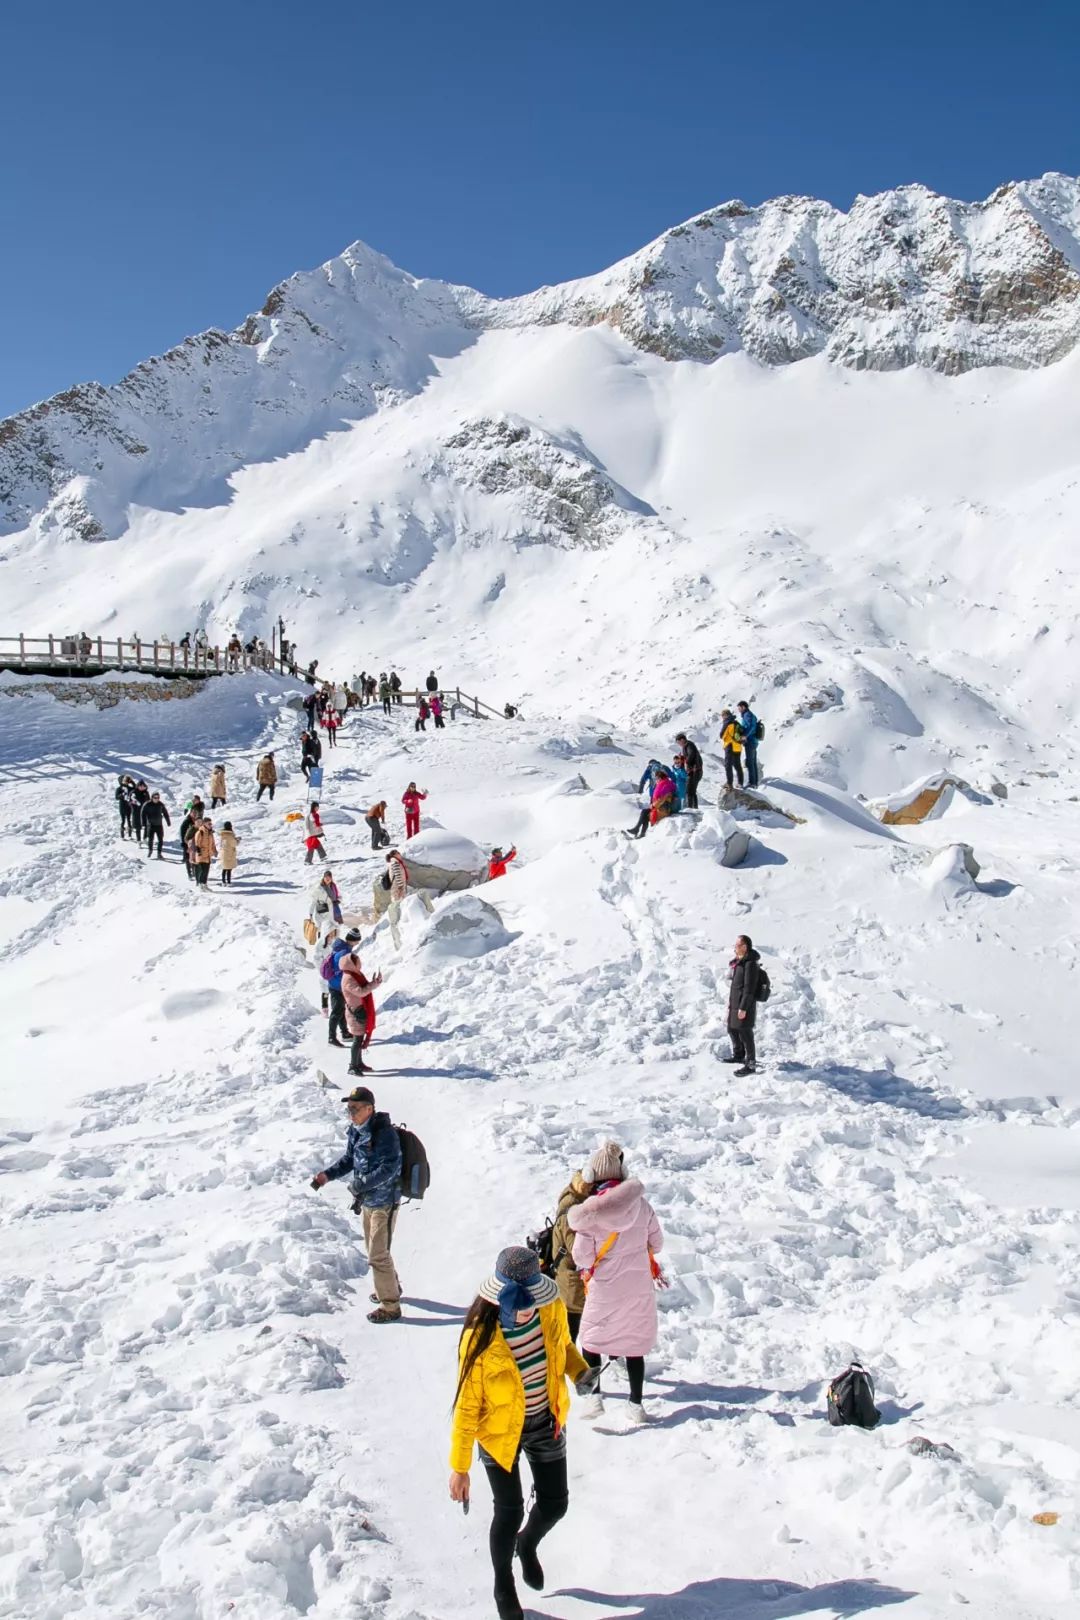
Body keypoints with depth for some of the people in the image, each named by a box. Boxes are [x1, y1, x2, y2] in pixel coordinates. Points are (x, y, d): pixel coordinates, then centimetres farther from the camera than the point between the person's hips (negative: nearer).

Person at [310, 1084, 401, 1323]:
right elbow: (349, 1159, 12)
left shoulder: (384, 1133, -25)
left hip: (384, 1202, -9)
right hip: (368, 1200, 9)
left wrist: (364, 1183, -31)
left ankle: (390, 1307, 7)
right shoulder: (355, 1130, 2)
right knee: (374, 1249, 23)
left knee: (378, 1255, -5)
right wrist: (328, 1174, -3)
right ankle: (392, 1287, 44)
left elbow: (390, 1167, -28)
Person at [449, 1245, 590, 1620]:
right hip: (500, 1431, -4)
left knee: (554, 1504, 14)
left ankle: (528, 1545, 50)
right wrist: (459, 1466, -13)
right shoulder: (481, 1338, -29)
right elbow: (466, 1406, -19)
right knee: (509, 1512, 5)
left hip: (546, 1422, 4)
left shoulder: (551, 1308, -19)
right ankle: (504, 1587, 34)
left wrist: (579, 1370, -12)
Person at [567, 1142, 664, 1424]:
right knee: (635, 1343, 13)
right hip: (640, 1284, 3)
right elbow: (656, 1242, 4)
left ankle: (595, 1396, 6)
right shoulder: (641, 1204, -6)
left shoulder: (590, 1208, -16)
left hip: (605, 1287, -3)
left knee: (591, 1339, 15)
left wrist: (585, 1270, 10)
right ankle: (636, 1405, 17)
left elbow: (582, 1253, -11)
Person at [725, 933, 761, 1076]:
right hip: (735, 1003, 10)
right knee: (732, 1029, 23)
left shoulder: (750, 964, -21)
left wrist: (743, 1008, -21)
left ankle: (751, 1065, 7)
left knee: (745, 1034, -3)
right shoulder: (739, 961, 9)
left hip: (745, 1005, -10)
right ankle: (739, 1055, 41)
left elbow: (749, 988, -22)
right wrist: (730, 1002, 22)